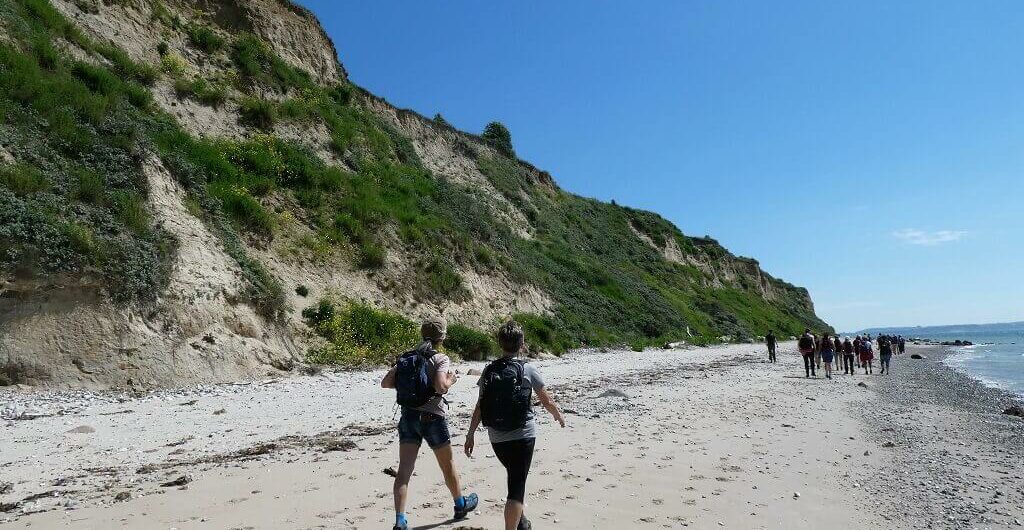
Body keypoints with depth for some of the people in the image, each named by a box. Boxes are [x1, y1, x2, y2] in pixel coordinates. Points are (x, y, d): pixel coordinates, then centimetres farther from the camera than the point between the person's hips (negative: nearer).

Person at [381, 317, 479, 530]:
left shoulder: (406, 357, 6)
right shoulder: (440, 359, -10)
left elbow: (386, 383, 2)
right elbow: (440, 386, -24)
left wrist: (407, 383, 13)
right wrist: (451, 380, -4)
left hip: (408, 416, 4)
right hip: (432, 417, -4)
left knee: (404, 469, 0)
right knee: (447, 464, 17)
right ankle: (461, 504, 37)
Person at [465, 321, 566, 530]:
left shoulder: (489, 371, -1)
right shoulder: (527, 370, -9)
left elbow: (479, 407, -1)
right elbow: (547, 401, 0)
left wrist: (470, 435, 7)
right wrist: (559, 416, 20)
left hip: (497, 438, 5)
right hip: (523, 436, -4)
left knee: (515, 477, 26)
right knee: (516, 487, -1)